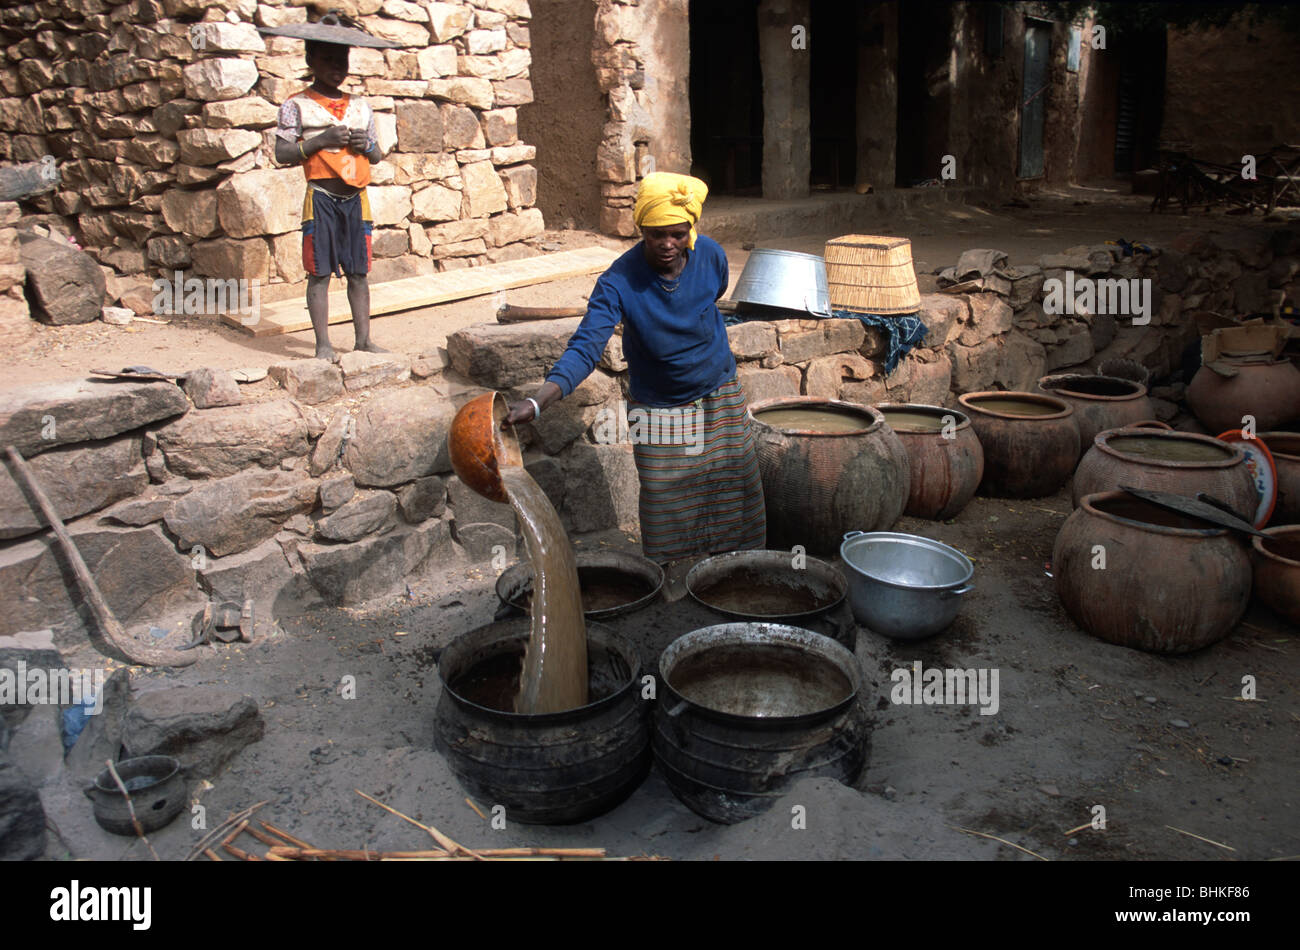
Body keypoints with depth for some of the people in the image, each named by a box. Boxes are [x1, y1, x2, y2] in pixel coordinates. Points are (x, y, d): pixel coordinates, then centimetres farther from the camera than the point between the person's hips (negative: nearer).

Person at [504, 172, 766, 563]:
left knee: (733, 501, 11)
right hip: (657, 411, -3)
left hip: (720, 398, 3)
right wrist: (536, 402, -48)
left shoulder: (710, 254, -14)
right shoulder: (619, 282, -25)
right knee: (667, 514, 0)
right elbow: (585, 347, -34)